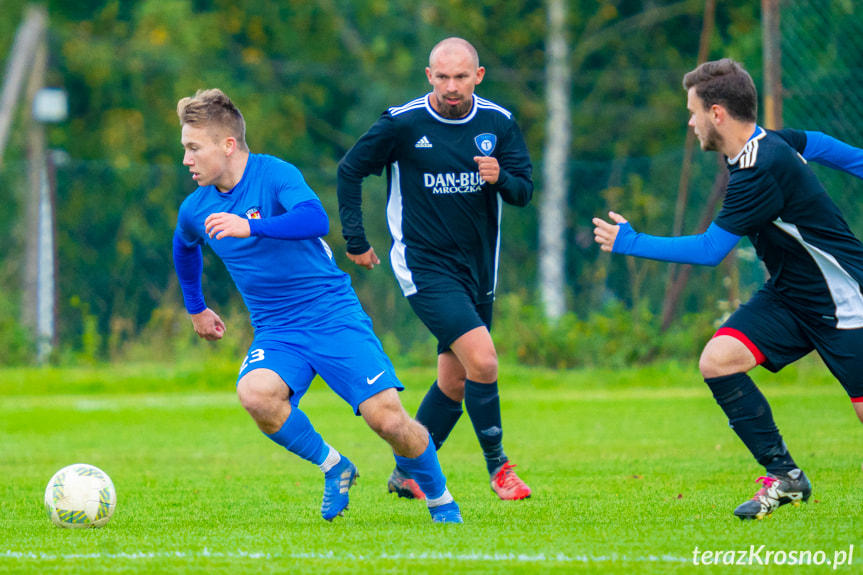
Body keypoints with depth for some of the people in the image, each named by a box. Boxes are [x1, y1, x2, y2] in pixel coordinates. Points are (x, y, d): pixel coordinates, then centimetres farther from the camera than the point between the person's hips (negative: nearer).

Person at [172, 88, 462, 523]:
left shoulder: (275, 174, -13)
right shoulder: (195, 210, 4)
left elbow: (315, 219, -33)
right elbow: (185, 248, 29)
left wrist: (249, 227, -42)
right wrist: (195, 308, 38)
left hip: (334, 317, -4)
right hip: (276, 333, 4)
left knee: (387, 419, -15)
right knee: (254, 393, -30)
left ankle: (440, 500, 14)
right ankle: (333, 467, -6)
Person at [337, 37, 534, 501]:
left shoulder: (498, 123, 0)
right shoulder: (403, 123, -11)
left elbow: (524, 191, 1)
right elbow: (350, 168, 1)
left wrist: (501, 179, -22)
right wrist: (355, 239, 0)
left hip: (477, 266, 5)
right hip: (424, 266, -5)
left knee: (454, 381, 10)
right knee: (482, 359, -20)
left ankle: (407, 474, 25)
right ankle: (497, 465, -4)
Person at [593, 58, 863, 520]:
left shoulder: (760, 172, -27)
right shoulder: (768, 141, 0)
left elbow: (709, 250, -23)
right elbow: (817, 144, 20)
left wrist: (631, 243, -16)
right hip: (788, 294, 9)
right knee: (718, 360, -10)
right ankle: (784, 476, -4)